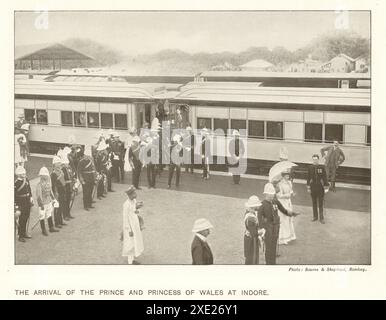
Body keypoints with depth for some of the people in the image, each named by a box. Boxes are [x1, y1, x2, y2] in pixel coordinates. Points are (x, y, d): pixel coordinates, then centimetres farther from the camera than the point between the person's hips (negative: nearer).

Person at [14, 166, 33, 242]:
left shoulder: (26, 180, 3)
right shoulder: (16, 183, -17)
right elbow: (14, 194, -15)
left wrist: (31, 197, 10)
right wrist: (16, 205, -16)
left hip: (27, 201, 7)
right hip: (21, 202, -7)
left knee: (26, 218, 17)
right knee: (21, 219, -2)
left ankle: (24, 233, 32)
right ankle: (20, 236, 7)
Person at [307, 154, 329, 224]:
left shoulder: (322, 167, -8)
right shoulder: (310, 168, -1)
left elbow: (325, 177, -4)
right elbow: (308, 178, 3)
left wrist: (326, 187, -5)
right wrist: (308, 187, 3)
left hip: (320, 188, -2)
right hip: (313, 187, 2)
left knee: (320, 203, 4)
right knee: (314, 203, 12)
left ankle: (321, 218, 14)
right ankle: (315, 216, 25)